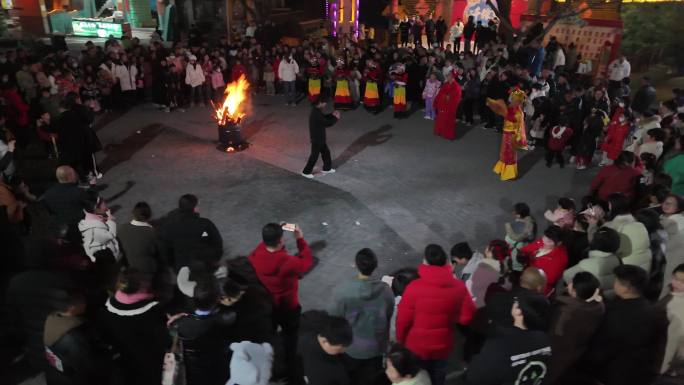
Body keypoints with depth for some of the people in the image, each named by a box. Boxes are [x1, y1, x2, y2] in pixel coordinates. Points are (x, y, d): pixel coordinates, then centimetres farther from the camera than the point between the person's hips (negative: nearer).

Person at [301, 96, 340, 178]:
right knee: (314, 155, 2)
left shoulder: (316, 111, 3)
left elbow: (324, 118, 18)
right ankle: (306, 172, 14)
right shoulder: (316, 114, -28)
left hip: (320, 137, 10)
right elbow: (327, 123, -24)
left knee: (326, 152, 21)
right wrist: (336, 118, -11)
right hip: (317, 138, -10)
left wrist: (332, 115, 3)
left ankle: (327, 168, 36)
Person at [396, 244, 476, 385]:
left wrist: (400, 341, 1)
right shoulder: (459, 287, -14)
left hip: (416, 347, -2)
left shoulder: (414, 287, -24)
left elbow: (403, 320, -16)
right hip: (443, 347, 2)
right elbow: (467, 317, -6)